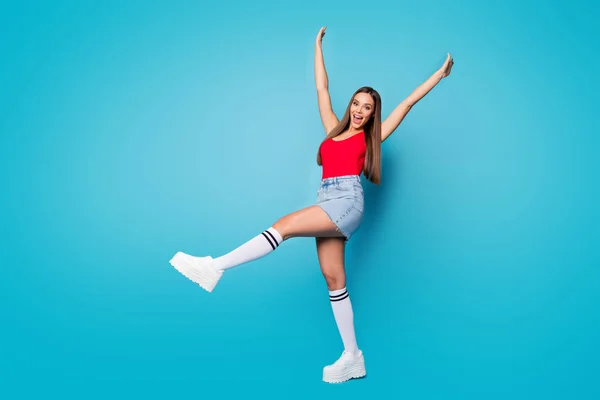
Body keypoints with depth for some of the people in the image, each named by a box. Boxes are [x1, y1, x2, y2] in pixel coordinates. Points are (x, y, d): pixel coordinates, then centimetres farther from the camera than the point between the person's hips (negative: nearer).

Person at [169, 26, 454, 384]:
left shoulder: (371, 137, 12)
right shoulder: (334, 130, 24)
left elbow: (408, 103, 15)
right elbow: (322, 88, 29)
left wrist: (440, 75, 20)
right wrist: (318, 44, 35)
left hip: (348, 201, -6)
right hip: (329, 203, 6)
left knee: (284, 225, -23)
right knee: (334, 280, 1)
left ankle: (215, 267, -25)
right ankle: (353, 357, 4)